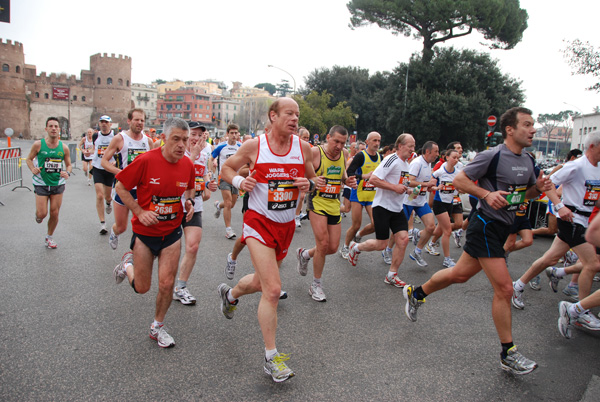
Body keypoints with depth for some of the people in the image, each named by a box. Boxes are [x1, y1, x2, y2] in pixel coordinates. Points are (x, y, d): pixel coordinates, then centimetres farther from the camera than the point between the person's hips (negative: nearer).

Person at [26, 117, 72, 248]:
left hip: (58, 184, 2)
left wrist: (67, 172, -14)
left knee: (54, 214, 4)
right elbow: (29, 159, 5)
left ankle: (49, 237, 27)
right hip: (41, 184, -2)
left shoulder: (64, 148, -3)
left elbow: (69, 165, 7)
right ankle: (37, 215, 33)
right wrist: (33, 169, -15)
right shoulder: (38, 145, -7)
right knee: (42, 214, -6)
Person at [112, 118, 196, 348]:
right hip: (144, 233, -2)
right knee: (142, 288, 8)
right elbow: (120, 187, -7)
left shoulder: (187, 165, -6)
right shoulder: (146, 161, -19)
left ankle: (158, 327, 24)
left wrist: (189, 201, -5)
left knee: (167, 284, -1)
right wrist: (139, 211, -16)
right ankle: (128, 264, 42)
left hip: (172, 233, 3)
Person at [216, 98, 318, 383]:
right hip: (259, 222, -5)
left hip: (286, 225, 5)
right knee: (273, 290, -15)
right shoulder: (254, 146, -9)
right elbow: (226, 168, 5)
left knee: (261, 282, 21)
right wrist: (239, 181, -16)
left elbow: (313, 179, 13)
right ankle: (271, 357, 2)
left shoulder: (303, 147, 0)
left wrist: (309, 184, -10)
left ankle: (229, 294, 56)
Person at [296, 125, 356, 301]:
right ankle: (316, 285, 8)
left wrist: (348, 181, -2)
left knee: (333, 247, 6)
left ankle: (305, 254, 36)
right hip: (317, 203, -6)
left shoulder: (344, 154, 5)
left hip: (335, 205, 6)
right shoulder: (315, 152, -13)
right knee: (323, 244, -12)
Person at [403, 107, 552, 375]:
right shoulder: (492, 156, -15)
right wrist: (487, 194, -23)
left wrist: (539, 187, 1)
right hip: (486, 227, -9)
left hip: (502, 228, 9)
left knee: (460, 274, 16)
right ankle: (508, 354, 7)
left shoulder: (527, 161, 11)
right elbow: (459, 180, -12)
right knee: (504, 288, -7)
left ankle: (416, 293, 37)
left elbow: (527, 192, 23)